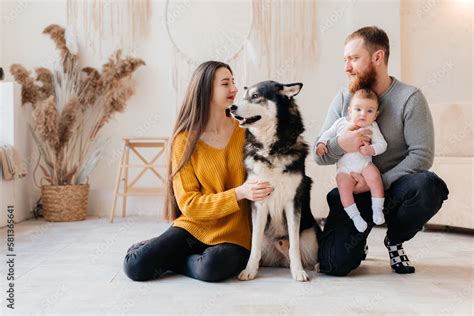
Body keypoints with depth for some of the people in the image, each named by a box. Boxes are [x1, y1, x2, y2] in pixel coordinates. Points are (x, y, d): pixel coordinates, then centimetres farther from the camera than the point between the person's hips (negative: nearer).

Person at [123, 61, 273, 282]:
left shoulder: (245, 131, -2)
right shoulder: (185, 140, -5)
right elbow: (189, 204, -10)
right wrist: (239, 193, -22)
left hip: (234, 235, 1)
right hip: (194, 225, 0)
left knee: (211, 268, -32)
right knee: (136, 267, -19)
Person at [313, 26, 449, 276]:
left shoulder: (409, 98, -8)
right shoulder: (343, 99, 3)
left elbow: (422, 154, -15)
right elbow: (318, 155, 0)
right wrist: (340, 144, -23)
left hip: (394, 187, -1)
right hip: (354, 191, 1)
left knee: (429, 186, -36)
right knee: (333, 264, -18)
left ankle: (394, 241, -3)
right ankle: (358, 244, 22)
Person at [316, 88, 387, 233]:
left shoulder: (372, 127, 6)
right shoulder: (341, 122, 8)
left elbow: (382, 144, 1)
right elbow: (328, 134, 15)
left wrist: (371, 149, -19)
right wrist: (321, 143, -3)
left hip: (365, 163, 0)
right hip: (344, 168, 0)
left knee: (375, 177, -27)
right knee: (343, 185, -25)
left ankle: (377, 210, -17)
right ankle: (355, 216, -19)